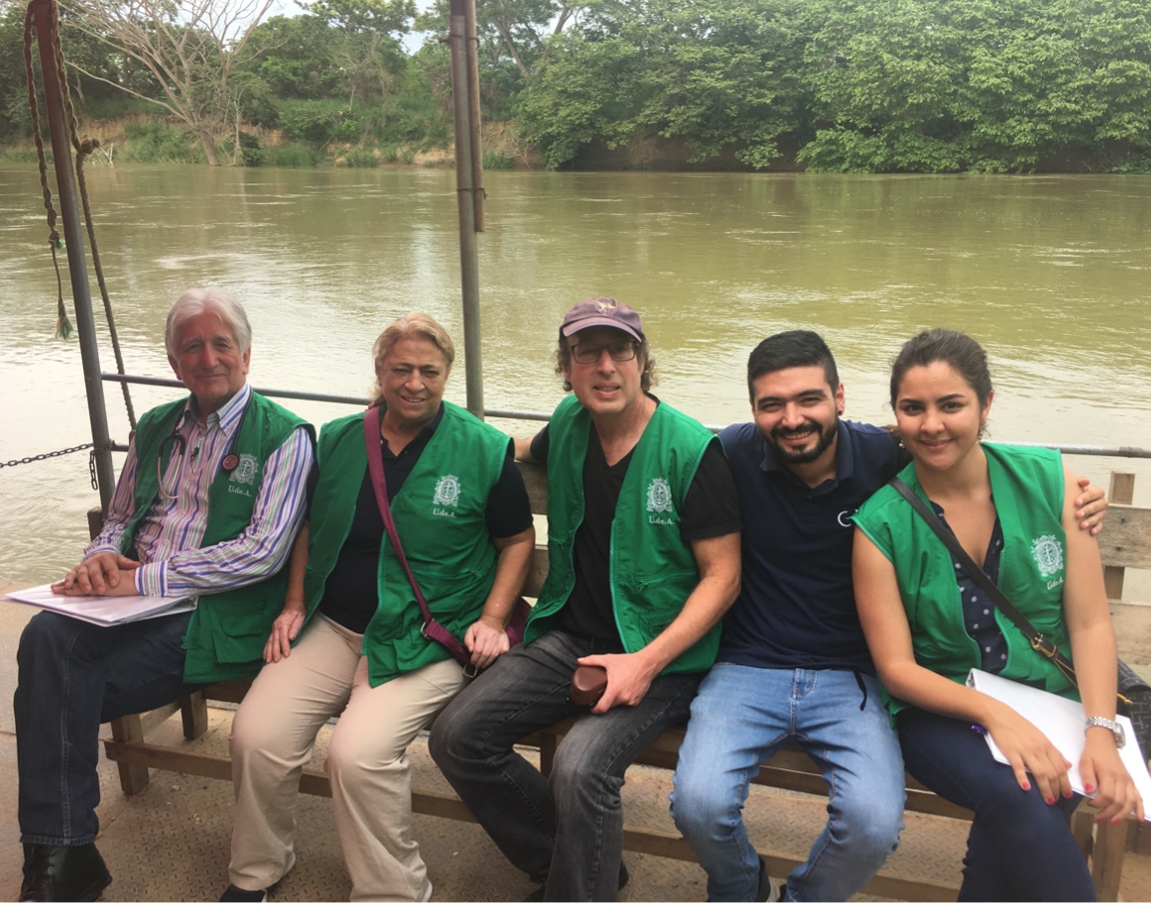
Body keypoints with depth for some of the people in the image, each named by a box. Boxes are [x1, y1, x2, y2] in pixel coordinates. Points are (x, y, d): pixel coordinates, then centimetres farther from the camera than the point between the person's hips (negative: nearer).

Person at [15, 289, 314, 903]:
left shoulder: (283, 437, -2)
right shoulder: (156, 427, 19)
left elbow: (263, 551, -12)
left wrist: (143, 578, -17)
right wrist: (101, 558, -1)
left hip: (213, 617, -5)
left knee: (61, 695, -23)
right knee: (47, 636, -26)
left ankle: (61, 854, -1)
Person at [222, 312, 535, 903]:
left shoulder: (484, 450, -3)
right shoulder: (338, 440, 9)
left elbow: (518, 539, 5)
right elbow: (309, 526, 20)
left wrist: (492, 619, -5)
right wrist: (294, 605, 10)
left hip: (425, 639, -4)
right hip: (333, 627, 5)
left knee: (358, 752, -25)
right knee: (255, 734, -13)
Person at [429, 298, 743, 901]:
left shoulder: (691, 450, -12)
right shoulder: (569, 426, 4)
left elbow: (723, 576, -11)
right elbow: (520, 452, 30)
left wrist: (647, 663, -19)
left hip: (661, 654, -6)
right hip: (568, 638, 6)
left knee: (580, 766, -30)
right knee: (456, 736, -9)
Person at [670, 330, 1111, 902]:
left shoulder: (888, 460, -6)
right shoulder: (732, 454, -7)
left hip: (849, 677, 0)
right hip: (748, 668, 0)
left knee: (874, 823, -23)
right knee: (698, 804, -22)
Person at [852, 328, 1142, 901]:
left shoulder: (1050, 481, -1)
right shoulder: (880, 525, -7)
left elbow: (1090, 623, -1)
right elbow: (897, 669, -7)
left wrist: (1101, 733, -14)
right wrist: (994, 714, -21)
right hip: (942, 711, -1)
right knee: (1019, 801, -30)